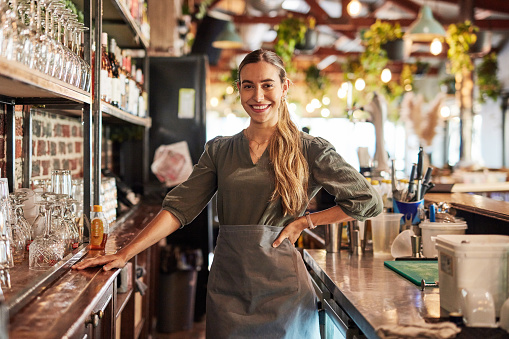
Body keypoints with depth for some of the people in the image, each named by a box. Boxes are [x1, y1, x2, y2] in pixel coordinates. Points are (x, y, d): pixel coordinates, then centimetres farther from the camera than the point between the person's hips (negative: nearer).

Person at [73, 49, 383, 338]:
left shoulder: (309, 150, -2)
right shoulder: (219, 150, 7)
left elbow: (368, 201, -1)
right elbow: (180, 207, 0)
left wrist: (305, 221, -4)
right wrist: (125, 254, -8)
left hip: (281, 287, -2)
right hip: (227, 285, 3)